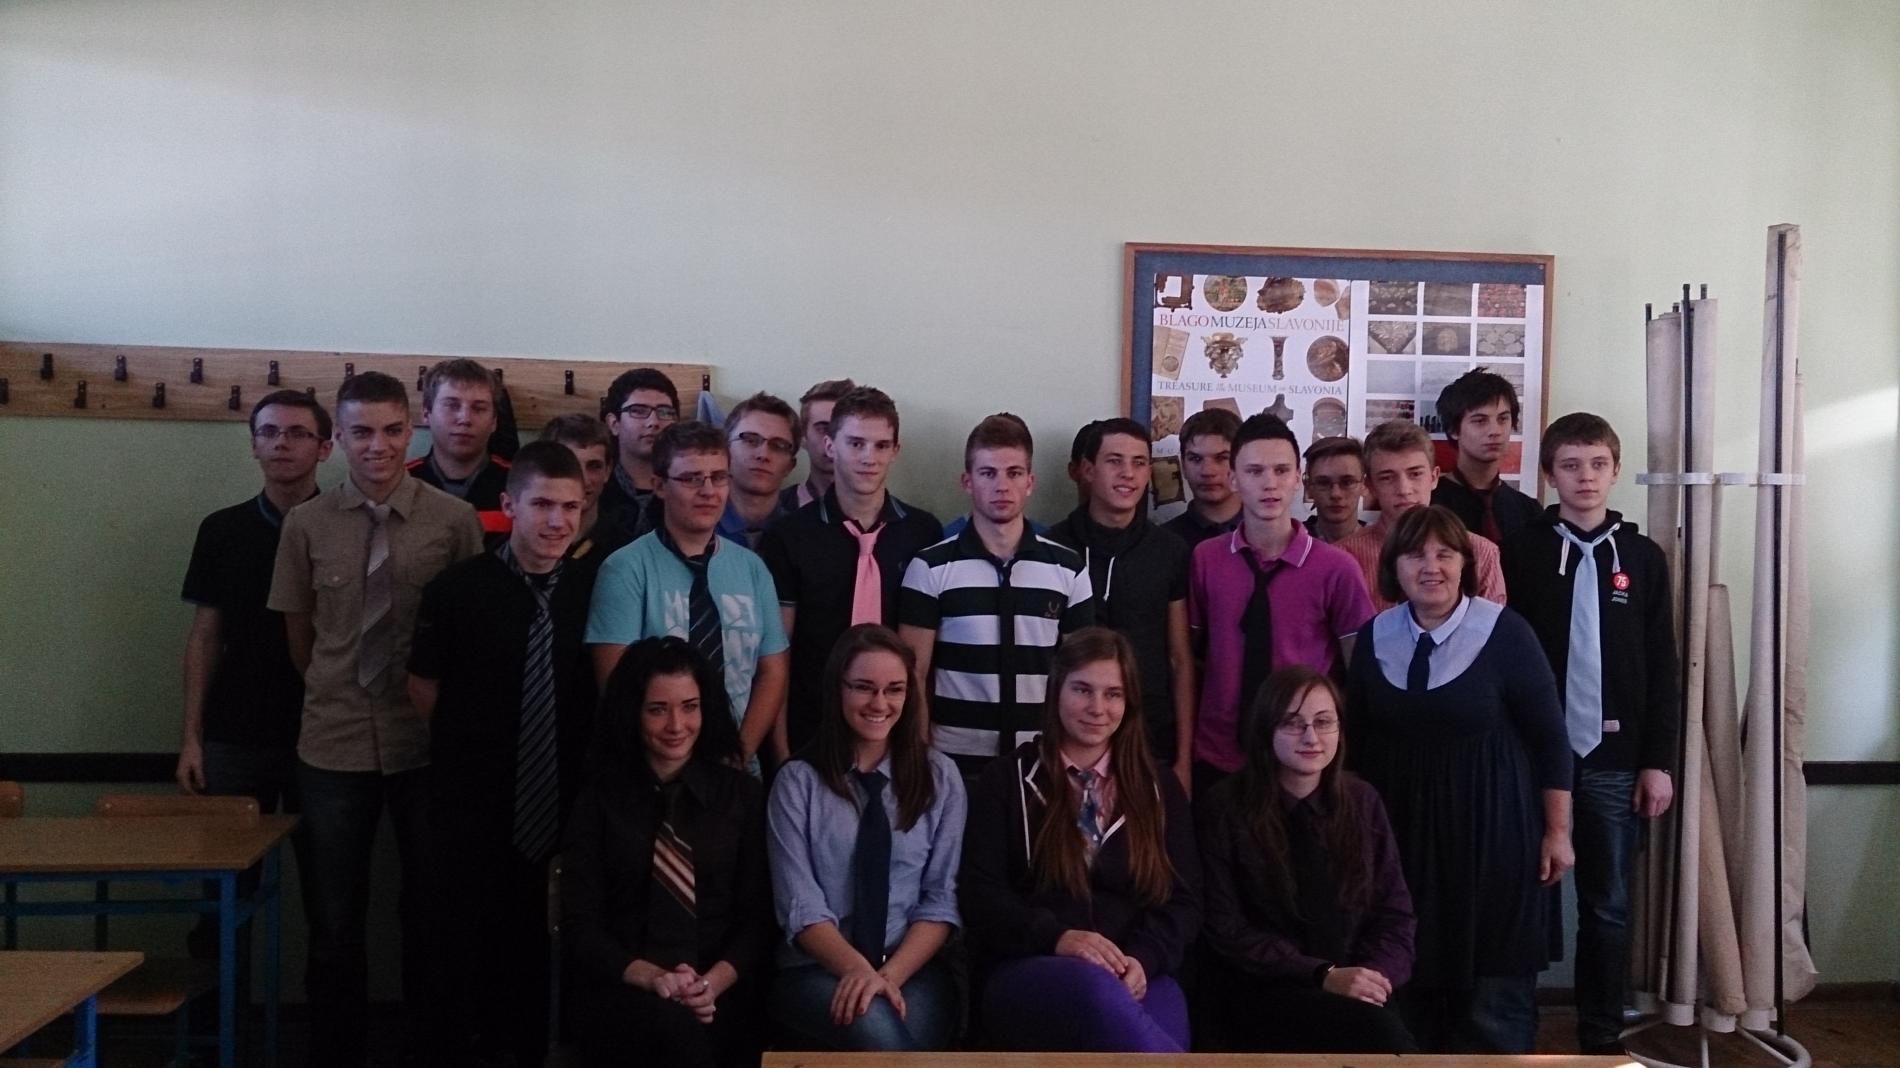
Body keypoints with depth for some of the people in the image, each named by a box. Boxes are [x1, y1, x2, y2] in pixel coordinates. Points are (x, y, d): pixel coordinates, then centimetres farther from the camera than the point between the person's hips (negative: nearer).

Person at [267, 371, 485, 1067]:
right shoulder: (307, 524, 0)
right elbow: (297, 633, 9)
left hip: (426, 743, -1)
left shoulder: (455, 520, -6)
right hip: (333, 746, 1)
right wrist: (336, 694, 10)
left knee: (430, 910, 12)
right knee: (333, 922, 11)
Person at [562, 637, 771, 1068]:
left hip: (719, 995, 1)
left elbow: (757, 918, 5)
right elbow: (580, 926, 2)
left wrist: (714, 982, -14)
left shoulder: (743, 794, 10)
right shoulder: (598, 799, 7)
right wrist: (651, 977, -15)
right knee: (675, 1031, -35)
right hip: (619, 990, -1)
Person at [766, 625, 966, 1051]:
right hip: (817, 970, -2)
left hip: (913, 969, 2)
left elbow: (942, 900, 3)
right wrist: (860, 970, -21)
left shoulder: (940, 776, 8)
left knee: (911, 1033, -31)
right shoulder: (798, 781, 2)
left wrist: (891, 974, -13)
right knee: (877, 1033, -34)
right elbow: (800, 905, -5)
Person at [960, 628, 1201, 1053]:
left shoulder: (1159, 789, 19)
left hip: (1136, 976, 1)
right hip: (1026, 972, 0)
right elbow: (980, 892, 2)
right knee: (1097, 989, -38)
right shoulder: (1007, 781, 11)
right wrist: (1055, 937, -17)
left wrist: (1142, 958, -10)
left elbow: (1183, 898, 12)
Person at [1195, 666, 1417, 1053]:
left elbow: (1395, 913, 10)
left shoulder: (1361, 799, 7)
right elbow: (1226, 931, -6)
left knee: (1383, 1028, -30)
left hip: (1353, 987, 4)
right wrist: (1322, 975, -16)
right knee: (1374, 1031, -30)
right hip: (1260, 991, -4)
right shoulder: (1226, 807, -5)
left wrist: (1375, 975, -11)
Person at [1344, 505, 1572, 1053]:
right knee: (1410, 980, 10)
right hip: (1402, 832, 4)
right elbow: (1359, 741, 10)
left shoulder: (1505, 632, -11)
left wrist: (1557, 831, -5)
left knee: (1495, 987, 5)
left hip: (1492, 834, -3)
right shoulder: (1374, 637, 1)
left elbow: (1548, 738, -6)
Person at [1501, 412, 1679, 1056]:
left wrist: (1658, 761, 2)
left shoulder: (1643, 557, 7)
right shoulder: (1522, 553, -1)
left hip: (1616, 760, 2)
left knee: (1608, 908, 9)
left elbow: (1662, 667, 6)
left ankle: (1602, 1039, 22)